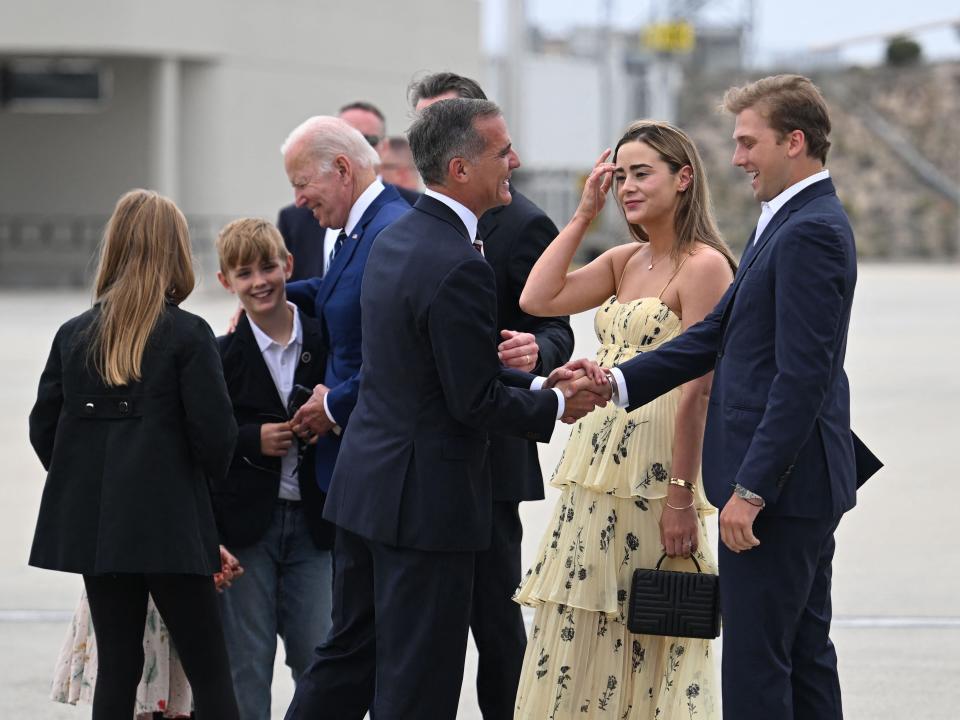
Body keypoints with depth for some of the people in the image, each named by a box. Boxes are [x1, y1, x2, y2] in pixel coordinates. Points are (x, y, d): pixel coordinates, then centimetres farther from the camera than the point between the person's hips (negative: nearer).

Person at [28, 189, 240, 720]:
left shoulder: (73, 335, 4)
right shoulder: (188, 336, -10)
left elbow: (43, 428, 7)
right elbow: (215, 435, -12)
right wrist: (211, 480, 9)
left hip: (95, 523, 5)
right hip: (170, 523, -4)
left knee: (116, 666, 9)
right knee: (208, 670, 1)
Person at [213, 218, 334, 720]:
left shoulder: (324, 342, 3)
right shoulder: (221, 354, -3)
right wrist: (253, 441, -17)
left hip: (311, 522, 2)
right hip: (244, 523, -2)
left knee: (319, 658, 3)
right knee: (246, 660, 3)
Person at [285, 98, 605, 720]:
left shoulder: (396, 240, 9)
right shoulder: (459, 266, -21)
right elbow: (475, 401, -19)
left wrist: (538, 383, 10)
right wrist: (556, 407, -4)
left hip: (365, 483, 9)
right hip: (428, 498, -9)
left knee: (348, 657, 17)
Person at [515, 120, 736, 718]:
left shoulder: (703, 265, -10)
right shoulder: (624, 261, 14)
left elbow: (697, 388, -15)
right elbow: (538, 299, 3)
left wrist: (682, 497, -19)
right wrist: (585, 214, 5)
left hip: (657, 470, -8)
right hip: (599, 465, 8)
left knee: (650, 642, -2)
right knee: (579, 636, 8)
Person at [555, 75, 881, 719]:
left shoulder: (811, 233, -18)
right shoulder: (794, 222, 15)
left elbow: (803, 375, -23)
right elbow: (720, 332, 16)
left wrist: (751, 489, -23)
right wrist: (620, 383, 6)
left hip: (781, 480, -10)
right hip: (804, 483, 10)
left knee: (755, 665, -6)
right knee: (806, 654, 15)